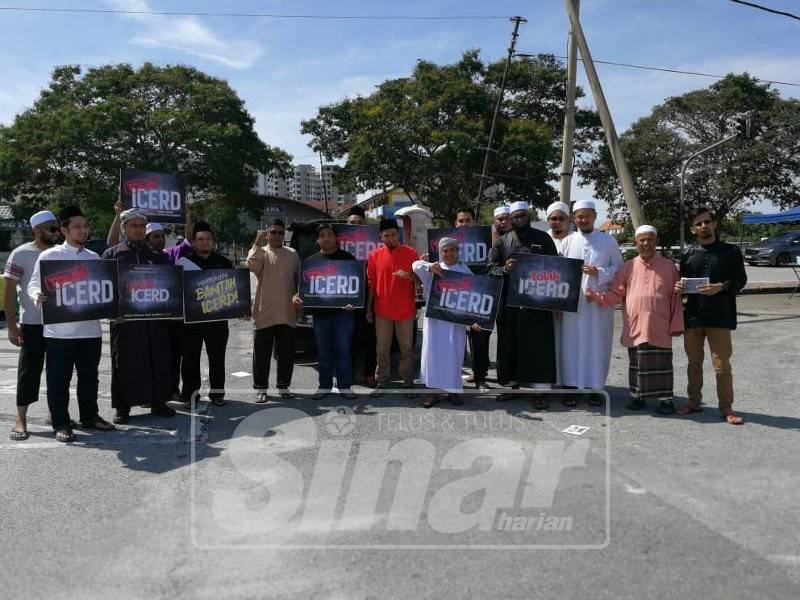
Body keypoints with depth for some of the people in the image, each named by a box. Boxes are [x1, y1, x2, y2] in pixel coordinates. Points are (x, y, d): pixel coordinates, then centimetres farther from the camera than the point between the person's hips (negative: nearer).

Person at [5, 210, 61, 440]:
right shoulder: (21, 254, -4)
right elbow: (9, 292, -5)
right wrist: (11, 325, -10)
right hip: (32, 324, -4)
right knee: (29, 369, -2)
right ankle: (21, 419, 6)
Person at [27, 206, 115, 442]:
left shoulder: (94, 258, 12)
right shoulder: (49, 256, -1)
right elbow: (34, 285, 0)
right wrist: (38, 296, -22)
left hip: (90, 328, 4)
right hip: (59, 331, -4)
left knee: (89, 376, 14)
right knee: (59, 379, 2)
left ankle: (90, 416, 27)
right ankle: (61, 423, 13)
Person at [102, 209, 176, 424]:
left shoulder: (157, 256, 13)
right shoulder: (112, 254, 6)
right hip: (124, 318, -2)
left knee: (158, 359, 6)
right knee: (124, 363, 3)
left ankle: (158, 402, 18)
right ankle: (122, 407, 13)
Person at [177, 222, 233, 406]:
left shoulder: (223, 263, 10)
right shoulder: (183, 262, 5)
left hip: (217, 318, 1)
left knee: (217, 358, 6)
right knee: (190, 358, 4)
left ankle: (217, 393, 16)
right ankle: (189, 393, 14)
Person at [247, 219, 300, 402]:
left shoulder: (292, 254, 11)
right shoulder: (260, 252, 2)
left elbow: (300, 280, 15)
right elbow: (252, 265, -21)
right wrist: (257, 243, -24)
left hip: (287, 313, 3)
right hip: (264, 313, -3)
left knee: (287, 353, 10)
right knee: (262, 354, 3)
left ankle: (283, 385, 23)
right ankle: (261, 388, 14)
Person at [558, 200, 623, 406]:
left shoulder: (609, 241, 5)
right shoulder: (567, 242, 8)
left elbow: (619, 268, 5)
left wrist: (599, 272, -13)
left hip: (599, 303, -1)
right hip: (572, 302, 1)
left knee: (597, 344, 3)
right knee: (572, 343, 1)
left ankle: (595, 387, 14)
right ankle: (571, 386, 10)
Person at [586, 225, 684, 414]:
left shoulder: (669, 267, 3)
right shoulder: (627, 268, 8)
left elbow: (675, 299, 2)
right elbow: (616, 294, 5)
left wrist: (676, 325, -2)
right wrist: (597, 297, -13)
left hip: (660, 329, -2)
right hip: (634, 328, 2)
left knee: (661, 363, 3)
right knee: (636, 363, 10)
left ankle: (665, 399, 15)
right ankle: (637, 396, 22)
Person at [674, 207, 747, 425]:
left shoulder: (730, 251, 2)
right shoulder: (688, 254, 11)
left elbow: (741, 280, 0)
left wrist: (720, 287, -16)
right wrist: (678, 287, -4)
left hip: (719, 316, -3)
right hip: (692, 315, 3)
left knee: (722, 364, -2)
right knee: (694, 362, 13)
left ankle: (726, 407, 10)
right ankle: (694, 401, 26)